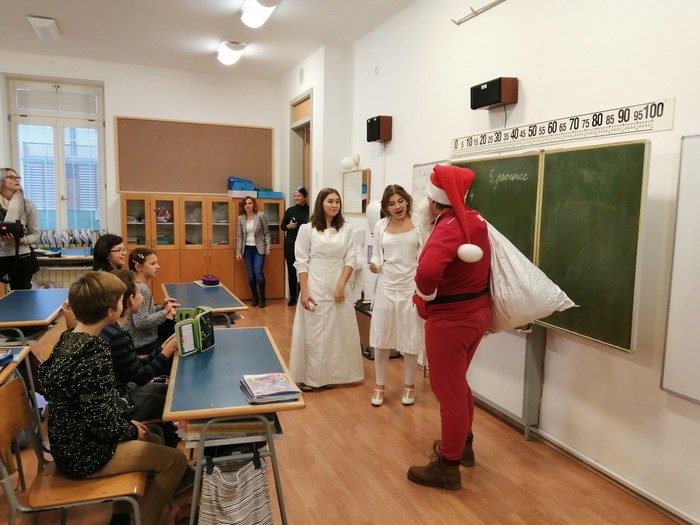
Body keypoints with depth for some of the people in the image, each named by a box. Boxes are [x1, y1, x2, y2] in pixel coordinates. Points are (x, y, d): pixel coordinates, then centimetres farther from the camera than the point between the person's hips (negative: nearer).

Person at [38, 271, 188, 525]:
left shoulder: (68, 339, -1)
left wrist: (128, 424, 6)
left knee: (154, 440, 24)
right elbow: (102, 421, -27)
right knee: (175, 460, 0)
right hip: (86, 454, -9)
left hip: (71, 442, 9)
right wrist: (132, 430, -7)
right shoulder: (94, 355, -29)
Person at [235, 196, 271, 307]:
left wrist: (268, 246, -9)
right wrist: (238, 251, 1)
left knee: (258, 272, -11)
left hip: (259, 248, -3)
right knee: (250, 275, 4)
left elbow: (266, 233, -2)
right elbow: (239, 236, 5)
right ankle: (255, 297, 18)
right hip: (247, 249, 3)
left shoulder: (261, 216, -6)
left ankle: (262, 297, 7)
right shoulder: (241, 218, 2)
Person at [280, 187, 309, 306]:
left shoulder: (309, 210, -3)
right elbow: (282, 226, 12)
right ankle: (292, 298, 18)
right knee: (291, 271, 7)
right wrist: (289, 226, -7)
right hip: (290, 244, 3)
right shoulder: (290, 210, 5)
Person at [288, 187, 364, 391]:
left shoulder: (346, 230, 5)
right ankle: (308, 376, 15)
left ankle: (332, 375, 23)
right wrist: (304, 291, -11)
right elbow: (301, 263, -4)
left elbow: (350, 260, 3)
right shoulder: (307, 229, -3)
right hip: (315, 289, -3)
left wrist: (341, 286, -8)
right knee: (312, 332, 4)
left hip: (338, 288, 3)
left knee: (337, 331, 8)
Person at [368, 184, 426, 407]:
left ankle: (409, 385, 27)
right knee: (381, 338, 8)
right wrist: (374, 266, -16)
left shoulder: (418, 224, -4)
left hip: (411, 287, -2)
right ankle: (379, 385, 25)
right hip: (386, 286, 2)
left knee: (410, 339, 8)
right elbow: (376, 255, 6)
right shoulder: (381, 225, 2)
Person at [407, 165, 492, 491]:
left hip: (450, 320, -9)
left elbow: (427, 271, -42)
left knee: (448, 390, 4)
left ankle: (447, 467, 19)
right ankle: (463, 444, 42)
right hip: (476, 312, 9)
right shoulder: (475, 221, 2)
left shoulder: (448, 228, -24)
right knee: (457, 382, 25)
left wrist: (426, 296, -21)